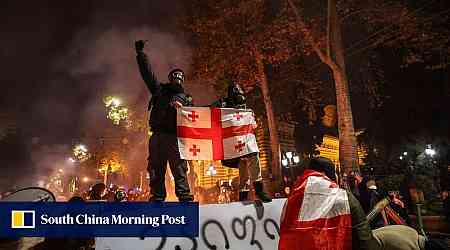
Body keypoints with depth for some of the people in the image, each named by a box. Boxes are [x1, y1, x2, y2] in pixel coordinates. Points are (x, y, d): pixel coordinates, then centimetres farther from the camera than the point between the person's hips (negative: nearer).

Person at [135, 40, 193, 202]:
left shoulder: (186, 98, 19)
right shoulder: (160, 90, 20)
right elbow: (147, 72, 17)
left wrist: (182, 108, -12)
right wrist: (140, 53, 16)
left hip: (175, 136, -1)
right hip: (157, 135, 1)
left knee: (179, 167, -7)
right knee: (156, 169, 1)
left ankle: (185, 196, -8)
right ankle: (157, 198, 7)